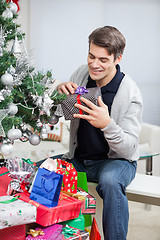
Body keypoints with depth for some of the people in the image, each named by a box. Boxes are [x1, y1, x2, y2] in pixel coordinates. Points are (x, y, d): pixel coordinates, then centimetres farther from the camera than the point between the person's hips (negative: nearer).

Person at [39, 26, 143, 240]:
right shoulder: (82, 74, -4)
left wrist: (107, 124, -40)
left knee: (110, 181, -38)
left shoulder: (131, 94, -19)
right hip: (78, 158, 5)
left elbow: (128, 149, -22)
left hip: (116, 160, -5)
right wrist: (59, 92, -18)